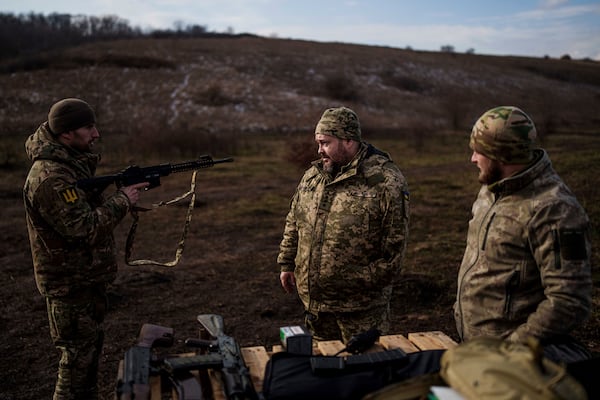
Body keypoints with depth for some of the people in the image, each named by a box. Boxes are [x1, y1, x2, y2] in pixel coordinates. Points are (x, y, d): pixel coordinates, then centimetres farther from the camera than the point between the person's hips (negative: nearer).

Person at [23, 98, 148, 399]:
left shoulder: (73, 162, 6)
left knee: (91, 345, 23)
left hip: (88, 275, 10)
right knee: (78, 355, 3)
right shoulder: (50, 177, -26)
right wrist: (122, 201, -20)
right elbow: (84, 228, -28)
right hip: (70, 281, -10)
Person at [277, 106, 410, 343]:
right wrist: (287, 264, 14)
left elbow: (394, 244, -12)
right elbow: (294, 223, 16)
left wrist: (371, 283, -11)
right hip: (313, 298, 6)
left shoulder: (386, 182, -14)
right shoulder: (313, 175, 8)